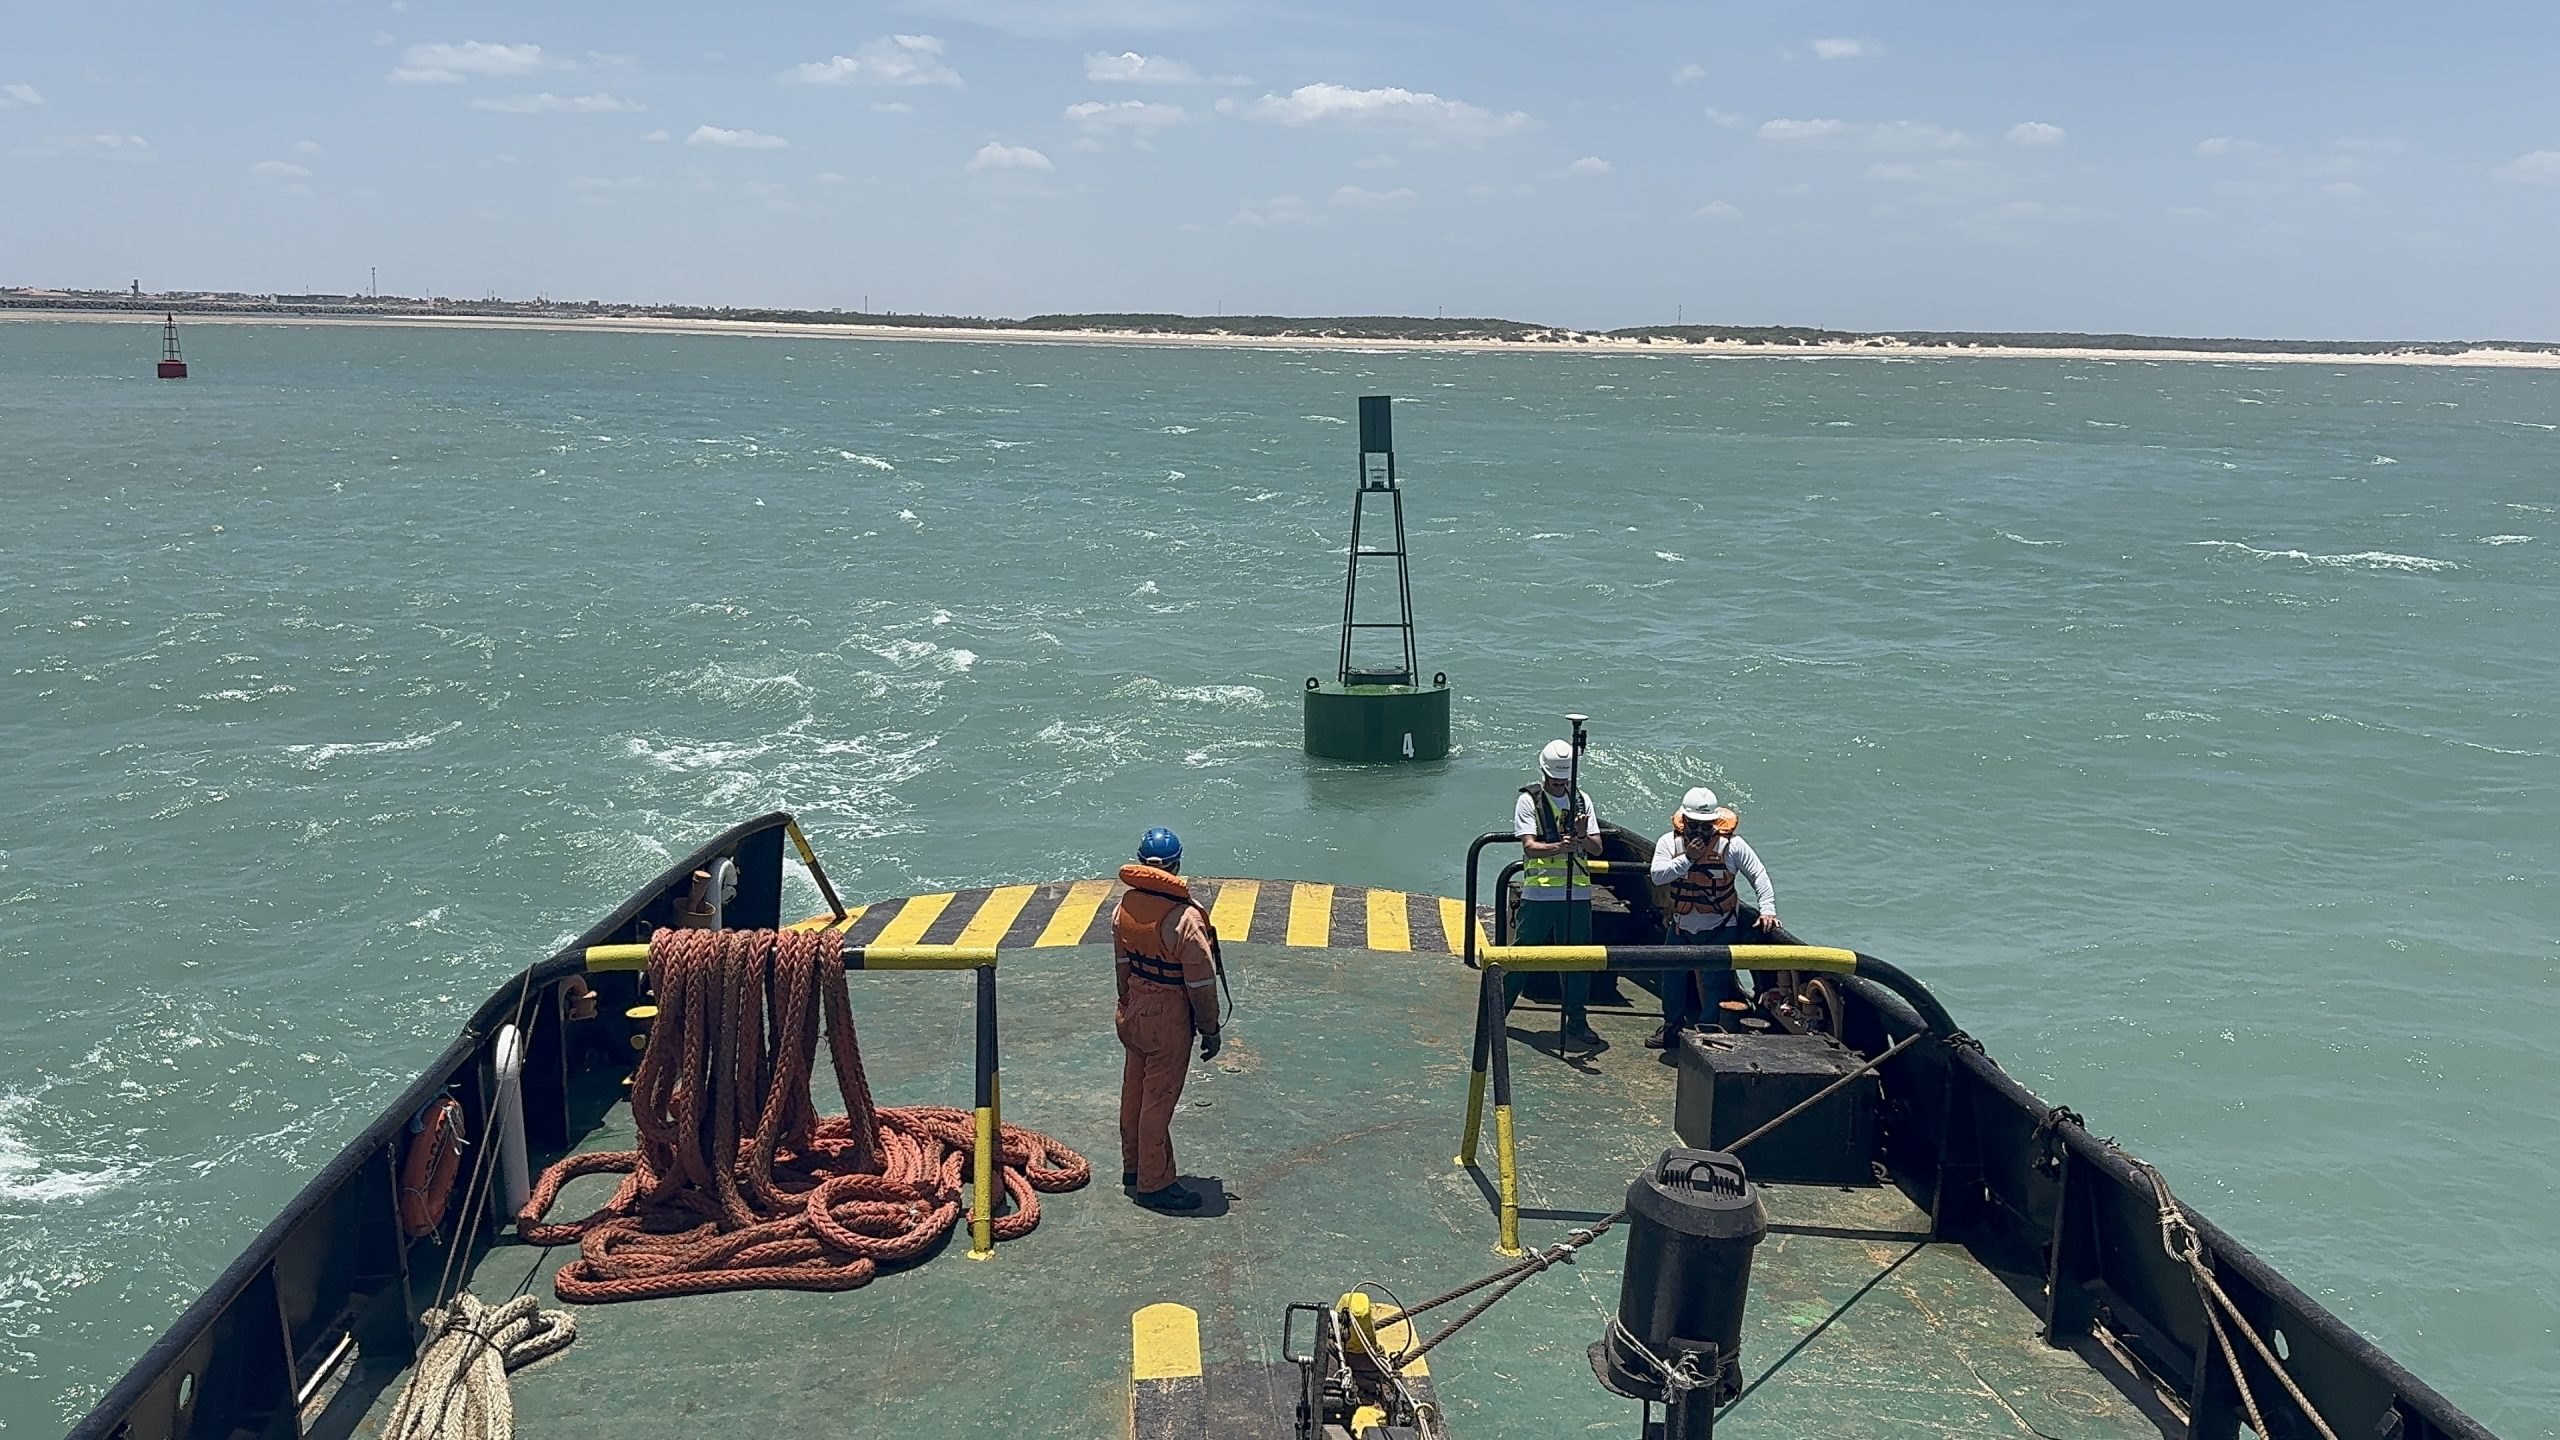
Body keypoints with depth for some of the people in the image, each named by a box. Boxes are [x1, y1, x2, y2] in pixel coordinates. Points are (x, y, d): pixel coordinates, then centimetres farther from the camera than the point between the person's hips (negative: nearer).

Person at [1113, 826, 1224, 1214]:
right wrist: (1210, 1030, -6)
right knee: (1158, 1102, 4)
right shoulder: (1185, 919, -25)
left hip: (1132, 1012, 7)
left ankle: (1133, 1168, 35)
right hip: (1169, 1022, -7)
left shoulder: (1124, 907, -4)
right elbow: (1201, 985, -18)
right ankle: (1154, 1184, 15)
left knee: (1134, 1092, 20)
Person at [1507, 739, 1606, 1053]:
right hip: (1538, 893, -3)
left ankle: (1576, 1022, 19)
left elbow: (1596, 848, 6)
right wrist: (1560, 846, -29)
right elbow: (1530, 847, -12)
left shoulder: (1582, 801, 10)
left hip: (1576, 893, 3)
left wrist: (1582, 837, -17)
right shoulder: (1529, 800, -1)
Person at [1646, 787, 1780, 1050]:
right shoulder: (1669, 842, -6)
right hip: (1682, 926, 3)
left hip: (1721, 928, -3)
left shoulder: (1731, 844, -10)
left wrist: (1767, 909, -16)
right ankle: (1672, 1026, 30)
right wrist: (1687, 858, -28)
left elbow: (1758, 875, -6)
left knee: (1716, 983, -1)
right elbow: (1658, 875, -19)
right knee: (1672, 976, 12)